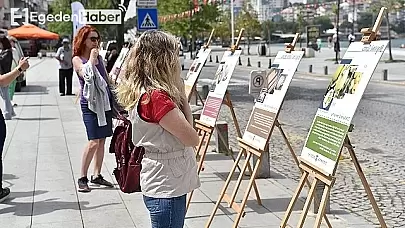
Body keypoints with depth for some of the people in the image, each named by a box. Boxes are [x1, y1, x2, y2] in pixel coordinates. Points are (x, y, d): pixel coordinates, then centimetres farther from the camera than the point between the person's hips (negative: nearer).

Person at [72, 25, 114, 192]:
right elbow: (86, 75, -23)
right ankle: (82, 178, -3)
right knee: (94, 142, -13)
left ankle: (97, 175, 17)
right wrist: (91, 58, -13)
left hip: (104, 101, 7)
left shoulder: (99, 57, 14)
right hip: (90, 103, -7)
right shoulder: (77, 59, -4)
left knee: (102, 140, 8)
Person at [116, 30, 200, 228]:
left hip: (170, 184, 9)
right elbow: (192, 138, -18)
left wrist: (179, 98, 0)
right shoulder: (155, 97, -23)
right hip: (166, 188, -9)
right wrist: (183, 98, -11)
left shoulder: (141, 92, 5)